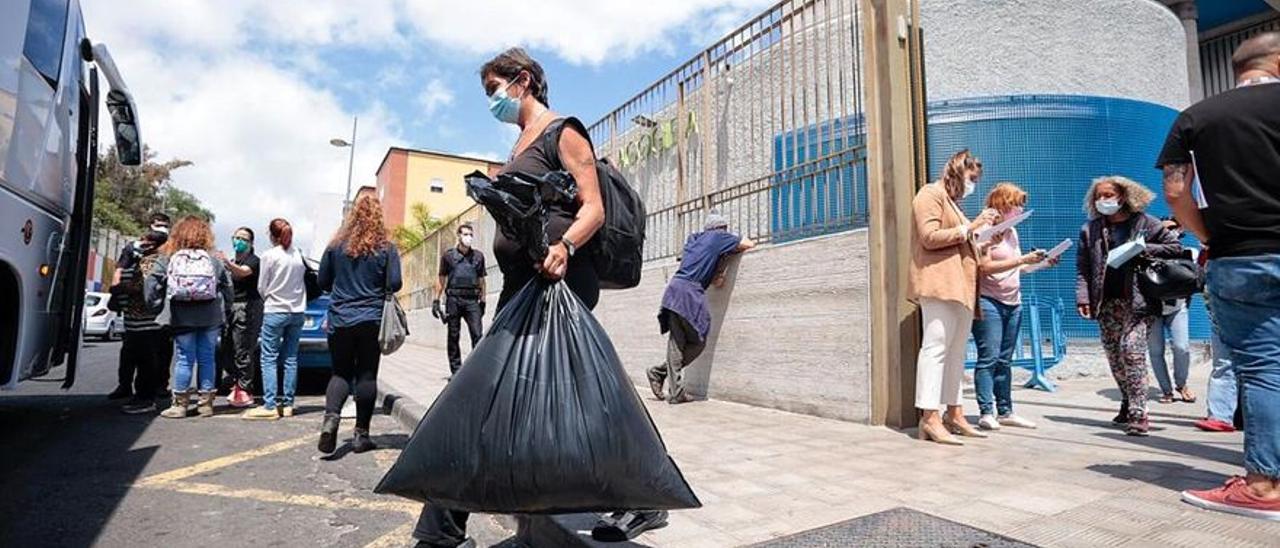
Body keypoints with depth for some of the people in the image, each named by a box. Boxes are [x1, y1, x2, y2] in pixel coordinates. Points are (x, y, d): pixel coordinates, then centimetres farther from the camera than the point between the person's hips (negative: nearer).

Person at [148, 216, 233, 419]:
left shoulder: (167, 259, 3)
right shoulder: (213, 260, 4)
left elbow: (152, 283, -2)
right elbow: (227, 286, 3)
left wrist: (156, 305, 9)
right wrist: (224, 310, 11)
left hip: (182, 318, 0)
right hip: (210, 317, 1)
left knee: (185, 359, 5)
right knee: (206, 358, 6)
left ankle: (180, 404, 11)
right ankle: (206, 403, 12)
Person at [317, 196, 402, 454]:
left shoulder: (336, 245, 3)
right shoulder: (386, 248, -4)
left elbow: (323, 281, 7)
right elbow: (394, 284, -7)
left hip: (339, 320, 2)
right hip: (371, 320, -2)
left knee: (340, 372, 12)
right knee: (367, 375, 5)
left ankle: (330, 418, -11)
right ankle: (361, 434, 8)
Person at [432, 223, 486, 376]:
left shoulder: (478, 256, 11)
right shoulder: (448, 255, 7)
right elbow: (441, 278, 9)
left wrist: (482, 301, 13)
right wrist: (436, 300, 4)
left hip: (472, 299, 1)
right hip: (453, 299, -1)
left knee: (477, 334, -10)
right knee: (453, 336, 4)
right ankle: (456, 371, 12)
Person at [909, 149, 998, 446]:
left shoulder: (952, 201, 30)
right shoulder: (931, 194, 1)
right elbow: (930, 237, -12)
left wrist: (979, 229, 17)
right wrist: (969, 227, -9)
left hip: (960, 286, 10)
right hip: (939, 284, -10)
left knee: (956, 351, 7)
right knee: (935, 347, -14)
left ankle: (954, 414, 11)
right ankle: (930, 417, -16)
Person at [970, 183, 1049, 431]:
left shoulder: (1012, 231, 18)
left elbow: (1016, 268, 22)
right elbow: (985, 266, -17)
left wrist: (1041, 263, 8)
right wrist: (1023, 259, -18)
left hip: (1013, 303, 8)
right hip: (989, 302, -8)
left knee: (1004, 360, 10)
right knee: (989, 358, -9)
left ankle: (1005, 412, 16)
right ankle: (986, 413, -5)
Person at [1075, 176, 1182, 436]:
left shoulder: (1145, 223, 3)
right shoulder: (1090, 229, 9)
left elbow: (1175, 247, 4)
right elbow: (1082, 268, 5)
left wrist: (1144, 249, -12)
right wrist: (1083, 297, -4)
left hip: (1138, 301, -3)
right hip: (1107, 304, 4)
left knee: (1131, 349, -14)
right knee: (1115, 356, 9)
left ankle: (1138, 413, -8)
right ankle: (1128, 404, 25)